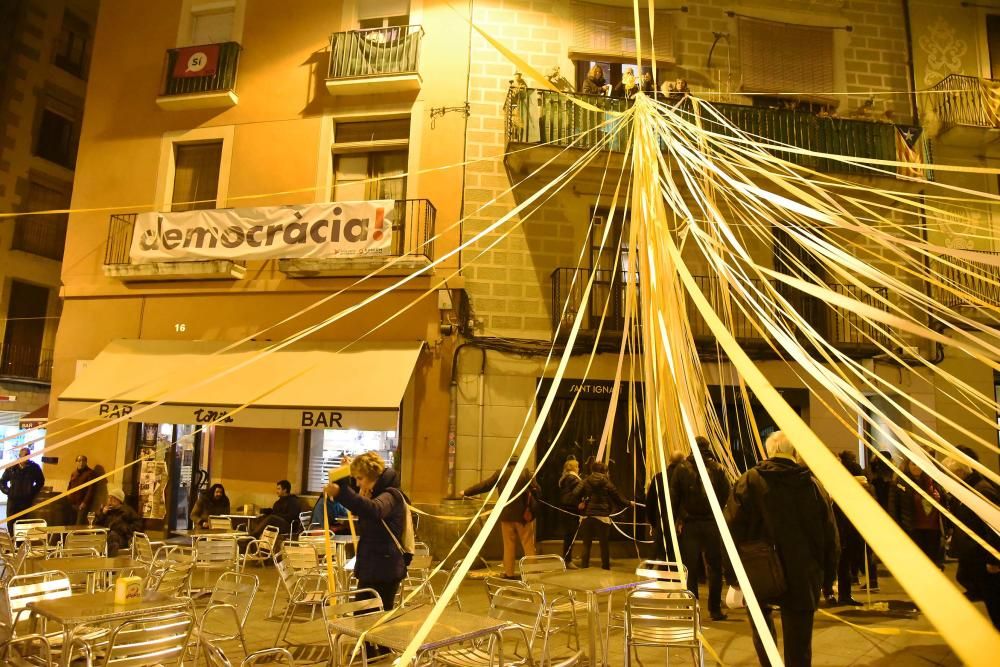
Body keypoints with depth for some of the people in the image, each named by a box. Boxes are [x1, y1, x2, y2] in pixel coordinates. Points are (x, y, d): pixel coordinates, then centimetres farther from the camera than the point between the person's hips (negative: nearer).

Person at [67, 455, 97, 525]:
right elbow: (69, 486, 24)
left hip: (82, 504, -7)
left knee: (79, 525, -13)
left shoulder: (90, 473, -4)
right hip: (72, 503, 7)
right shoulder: (73, 473, 18)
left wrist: (85, 502, -16)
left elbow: (91, 489, -10)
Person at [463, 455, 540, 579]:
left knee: (509, 545, 10)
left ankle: (509, 572, 12)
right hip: (524, 514, -1)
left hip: (506, 514, 2)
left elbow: (484, 485, 3)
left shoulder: (501, 473, 1)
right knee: (528, 544, 6)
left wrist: (466, 492, 12)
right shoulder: (526, 472, -3)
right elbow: (536, 490, -6)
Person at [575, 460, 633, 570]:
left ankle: (584, 563, 10)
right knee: (604, 542, 8)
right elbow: (617, 498, 4)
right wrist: (629, 503, 20)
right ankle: (606, 565, 11)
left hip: (587, 515, 2)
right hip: (602, 516, -2)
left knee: (587, 542, 10)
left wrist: (580, 503, 9)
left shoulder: (586, 481, 2)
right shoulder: (607, 483, -1)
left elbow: (577, 494, -8)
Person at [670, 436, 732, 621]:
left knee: (690, 568, 6)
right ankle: (715, 609, 14)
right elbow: (726, 494, -4)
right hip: (712, 523, 0)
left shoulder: (681, 469, -2)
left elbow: (673, 497, -3)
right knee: (715, 566, 12)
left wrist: (678, 519, 4)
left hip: (688, 524, 0)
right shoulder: (717, 468, -2)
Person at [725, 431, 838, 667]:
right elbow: (830, 537, 3)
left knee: (760, 613, 28)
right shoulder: (814, 485, -2)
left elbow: (733, 531, -8)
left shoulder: (749, 481, -7)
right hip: (803, 579, 1)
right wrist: (828, 577, 15)